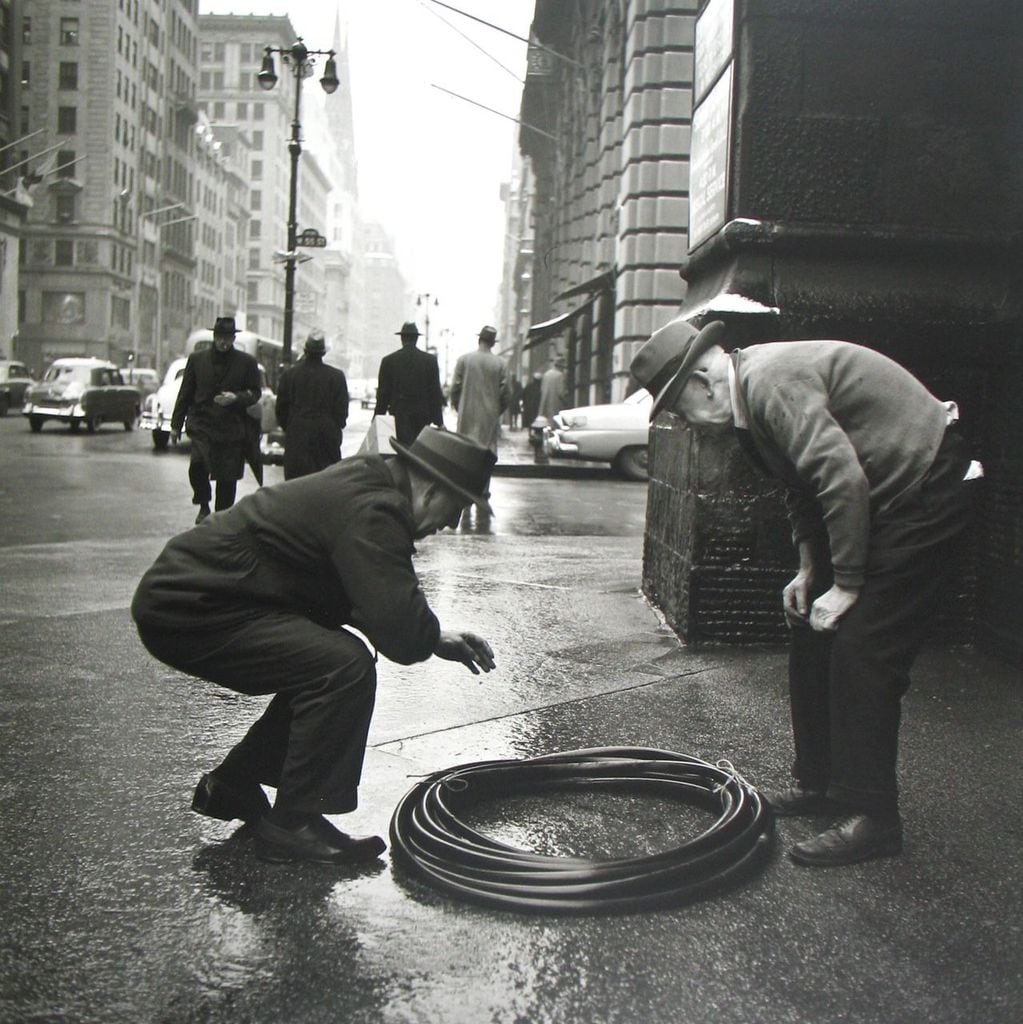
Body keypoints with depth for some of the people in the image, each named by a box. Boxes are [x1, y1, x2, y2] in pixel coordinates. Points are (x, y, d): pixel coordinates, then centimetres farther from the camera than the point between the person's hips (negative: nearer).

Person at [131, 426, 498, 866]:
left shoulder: (364, 483, 12)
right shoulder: (371, 511, -21)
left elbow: (382, 603, 22)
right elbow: (401, 635, -28)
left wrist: (435, 634, 8)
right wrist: (436, 637, -6)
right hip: (186, 608, -11)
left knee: (325, 663, 17)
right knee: (345, 668, -20)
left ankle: (232, 785, 26)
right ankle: (290, 825, -7)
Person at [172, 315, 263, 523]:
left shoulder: (247, 362, 4)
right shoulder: (197, 359, 8)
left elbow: (255, 393, 7)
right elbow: (185, 393, 11)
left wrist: (236, 398, -13)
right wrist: (176, 424, 11)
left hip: (232, 429, 0)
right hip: (202, 425, 0)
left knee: (227, 477, 2)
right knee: (197, 465, -21)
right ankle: (204, 506, 3)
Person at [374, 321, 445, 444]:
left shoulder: (388, 360, -1)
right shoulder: (430, 360, 0)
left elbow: (383, 393, 1)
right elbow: (435, 392, 1)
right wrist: (439, 421, 4)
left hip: (399, 417, -1)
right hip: (423, 418, 1)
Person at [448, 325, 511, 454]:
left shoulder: (463, 360, -2)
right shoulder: (500, 363, -2)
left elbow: (455, 387, -1)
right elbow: (506, 392, -1)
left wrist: (458, 407, 14)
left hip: (468, 414, 0)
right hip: (490, 416, 0)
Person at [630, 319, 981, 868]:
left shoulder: (774, 382, -24)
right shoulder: (752, 392, 8)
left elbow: (843, 479, -30)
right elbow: (804, 485, 19)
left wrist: (846, 584, -22)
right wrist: (809, 568, 11)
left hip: (925, 491, -10)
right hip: (880, 497, 11)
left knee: (860, 652, -13)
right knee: (813, 641, 11)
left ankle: (871, 817, -4)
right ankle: (821, 783, 23)